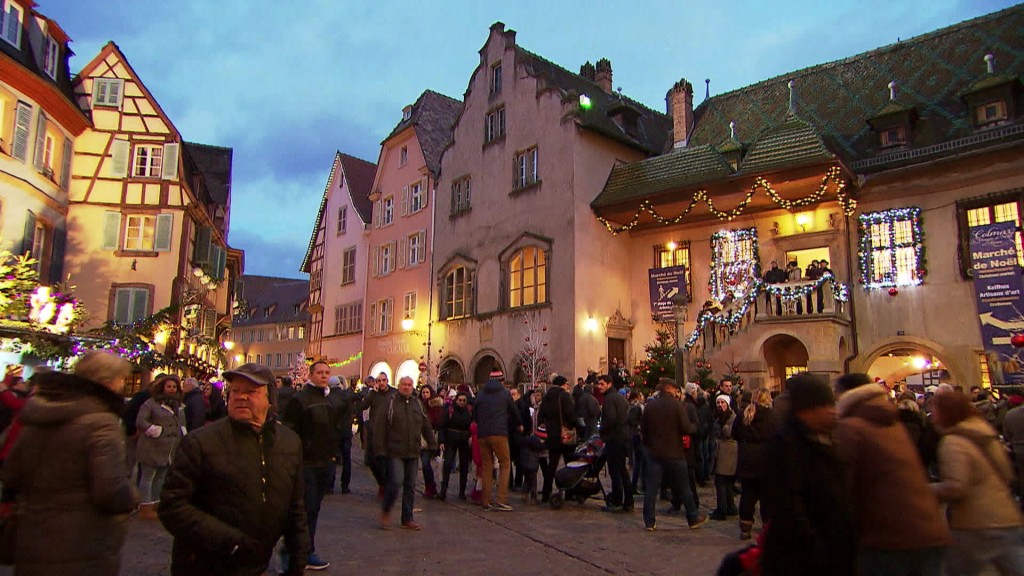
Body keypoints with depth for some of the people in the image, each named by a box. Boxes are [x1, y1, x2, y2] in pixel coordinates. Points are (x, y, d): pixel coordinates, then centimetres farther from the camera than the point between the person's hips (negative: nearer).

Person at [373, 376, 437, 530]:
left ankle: (407, 519, 19)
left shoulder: (417, 403, 11)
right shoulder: (390, 401, -5)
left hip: (413, 453, 5)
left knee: (410, 486, 9)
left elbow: (426, 426, 18)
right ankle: (385, 511, 14)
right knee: (395, 483, -11)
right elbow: (380, 426, -9)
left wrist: (432, 444, 15)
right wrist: (379, 448, -14)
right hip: (395, 452, -5)